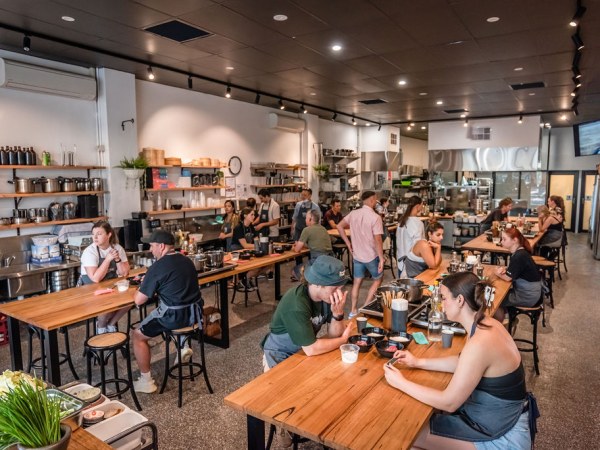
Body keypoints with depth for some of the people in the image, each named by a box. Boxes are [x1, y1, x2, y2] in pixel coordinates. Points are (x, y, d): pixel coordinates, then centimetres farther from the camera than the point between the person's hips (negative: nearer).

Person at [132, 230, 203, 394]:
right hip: (195, 313, 7)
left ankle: (146, 381, 17)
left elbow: (138, 301, -10)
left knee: (138, 335, 14)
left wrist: (141, 287, 11)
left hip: (175, 316, -7)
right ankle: (183, 347, 26)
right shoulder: (186, 260, 8)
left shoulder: (158, 267, -14)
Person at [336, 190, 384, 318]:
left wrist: (348, 243, 11)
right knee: (378, 279, 16)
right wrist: (381, 258, -16)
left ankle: (353, 311, 21)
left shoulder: (353, 213, 0)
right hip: (372, 256, -5)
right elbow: (378, 240, -22)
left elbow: (339, 226, 7)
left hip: (357, 255, 5)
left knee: (357, 282, 16)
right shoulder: (375, 217, -18)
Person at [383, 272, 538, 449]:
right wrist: (419, 362, 7)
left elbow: (449, 403, -25)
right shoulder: (486, 325, -4)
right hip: (502, 417, 8)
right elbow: (462, 362, 13)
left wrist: (400, 383, -17)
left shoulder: (480, 343, -32)